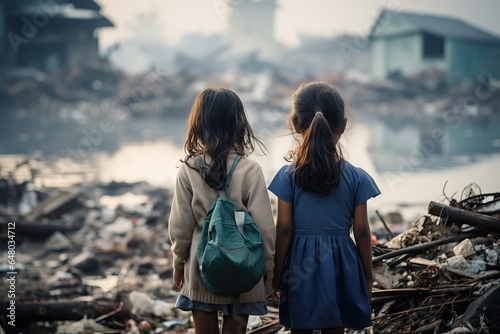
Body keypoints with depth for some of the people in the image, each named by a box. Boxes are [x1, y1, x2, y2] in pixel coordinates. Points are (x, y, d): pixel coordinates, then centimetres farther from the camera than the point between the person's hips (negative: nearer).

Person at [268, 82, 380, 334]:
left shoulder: (288, 176, -9)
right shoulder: (356, 178, -6)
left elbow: (283, 230, -7)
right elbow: (361, 231, -3)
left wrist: (277, 275, 3)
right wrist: (368, 276, 9)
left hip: (300, 265, 0)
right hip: (339, 265, 1)